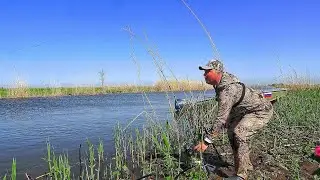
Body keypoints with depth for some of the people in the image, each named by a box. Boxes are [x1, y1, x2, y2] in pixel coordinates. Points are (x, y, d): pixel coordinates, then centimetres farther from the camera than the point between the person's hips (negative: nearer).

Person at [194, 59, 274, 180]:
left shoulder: (227, 90, -33)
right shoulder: (225, 78, -2)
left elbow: (221, 119, -37)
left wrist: (206, 142, -35)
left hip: (262, 111, -11)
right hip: (250, 110, 11)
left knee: (239, 133, -27)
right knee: (232, 131, 10)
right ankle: (247, 166, 23)